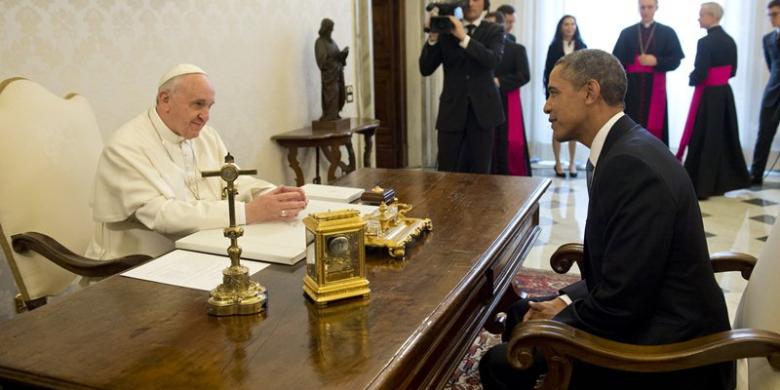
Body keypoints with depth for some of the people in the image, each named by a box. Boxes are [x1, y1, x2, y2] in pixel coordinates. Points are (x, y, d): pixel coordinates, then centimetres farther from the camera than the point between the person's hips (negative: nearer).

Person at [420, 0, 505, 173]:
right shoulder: (445, 29, 6)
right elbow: (425, 69, 0)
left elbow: (493, 60, -16)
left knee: (480, 170, 6)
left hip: (482, 109, 0)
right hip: (452, 109, 0)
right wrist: (433, 37, -14)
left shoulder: (494, 31, 4)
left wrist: (463, 37, -22)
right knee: (446, 172, -1)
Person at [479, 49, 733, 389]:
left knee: (500, 362, -8)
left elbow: (620, 303, -25)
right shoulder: (625, 147, 5)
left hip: (666, 349, -9)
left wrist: (553, 324, -10)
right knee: (521, 314, 16)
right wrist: (565, 300, 2)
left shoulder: (631, 163, -25)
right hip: (644, 314, 9)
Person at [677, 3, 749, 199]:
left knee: (703, 139, -1)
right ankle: (721, 182, 25)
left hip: (708, 96, -8)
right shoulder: (730, 41, 6)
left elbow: (699, 75, -19)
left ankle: (701, 186, 3)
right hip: (725, 94, 8)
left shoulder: (705, 42, -17)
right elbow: (732, 71, 14)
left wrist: (691, 79, 1)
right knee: (724, 136, 15)